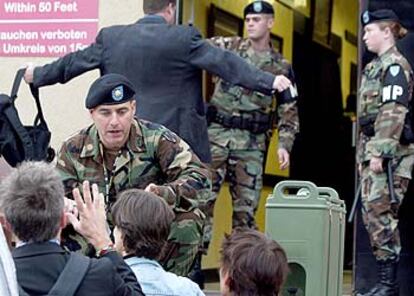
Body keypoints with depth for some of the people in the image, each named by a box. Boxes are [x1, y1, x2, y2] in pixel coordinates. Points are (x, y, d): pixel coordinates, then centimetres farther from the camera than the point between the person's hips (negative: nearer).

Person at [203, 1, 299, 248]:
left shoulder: (281, 67, 8)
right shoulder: (229, 47, 7)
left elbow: (289, 110, 10)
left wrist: (284, 144, -1)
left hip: (252, 142, 1)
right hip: (216, 134, -1)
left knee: (246, 205, 4)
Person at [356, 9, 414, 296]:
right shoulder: (375, 66, 19)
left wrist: (380, 153, -23)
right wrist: (365, 153, 19)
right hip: (372, 147, 10)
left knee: (380, 211, -12)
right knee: (372, 212, 9)